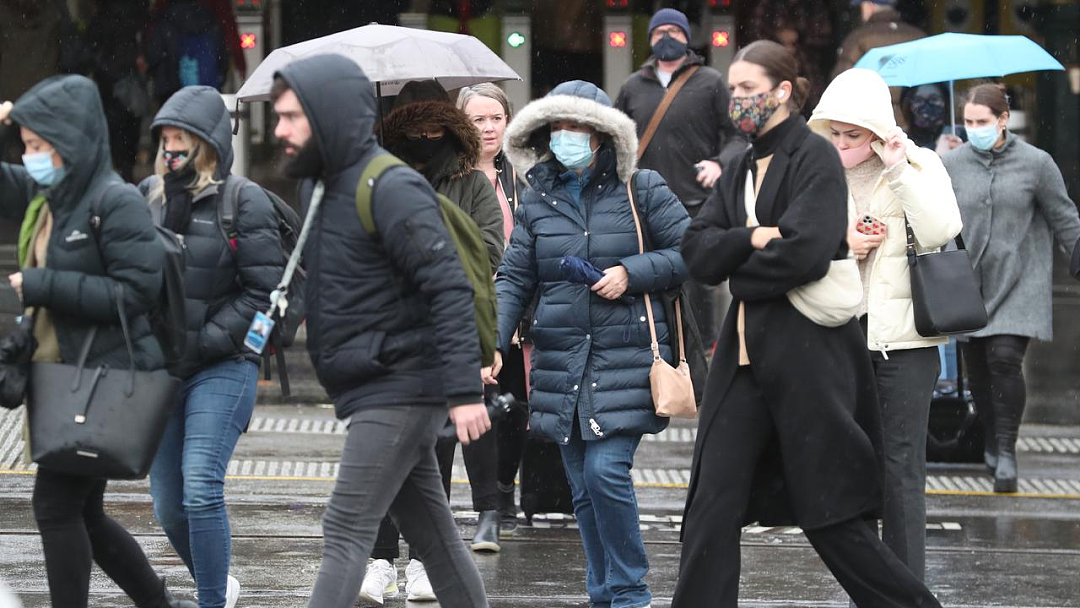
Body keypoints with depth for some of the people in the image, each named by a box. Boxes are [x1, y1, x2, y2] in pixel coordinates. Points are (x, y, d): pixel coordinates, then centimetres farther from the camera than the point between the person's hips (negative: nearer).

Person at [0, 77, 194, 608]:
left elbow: (138, 289, -20)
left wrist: (45, 286, -20)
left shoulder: (115, 202, -14)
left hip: (106, 381, -9)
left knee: (55, 504, -8)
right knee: (82, 514, 14)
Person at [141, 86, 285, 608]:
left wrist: (203, 341, -14)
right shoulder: (148, 196, 8)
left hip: (222, 368, -5)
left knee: (201, 490, -19)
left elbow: (264, 292, -9)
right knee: (168, 504, 8)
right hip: (159, 370, 5)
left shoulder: (244, 202, -6)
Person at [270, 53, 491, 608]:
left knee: (345, 533, -12)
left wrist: (465, 391, -25)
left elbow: (449, 290, -20)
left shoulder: (391, 189, -16)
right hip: (369, 391, 9)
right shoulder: (317, 187, 12)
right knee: (432, 535, 13)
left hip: (399, 391, -9)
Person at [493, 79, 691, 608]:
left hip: (624, 361, -4)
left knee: (606, 471, -16)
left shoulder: (641, 189, -1)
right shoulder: (538, 200, 10)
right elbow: (514, 280, 8)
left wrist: (632, 273, -13)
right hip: (561, 362, 4)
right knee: (583, 490, 7)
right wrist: (493, 344, -5)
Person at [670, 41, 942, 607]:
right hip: (745, 354, 7)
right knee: (711, 507, -1)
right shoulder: (740, 172, 16)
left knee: (830, 516, -3)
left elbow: (806, 251, -19)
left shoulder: (815, 158, -6)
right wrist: (752, 239, -13)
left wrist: (738, 271, -4)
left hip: (809, 354, -7)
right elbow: (697, 251, 4)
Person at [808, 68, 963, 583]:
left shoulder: (919, 164, 1)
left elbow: (940, 230, -15)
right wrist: (837, 247, -8)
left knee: (901, 468, -4)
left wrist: (898, 169, -17)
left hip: (903, 339, -3)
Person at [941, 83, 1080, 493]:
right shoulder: (951, 164, 2)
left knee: (1005, 359, -15)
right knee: (977, 367, 5)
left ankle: (1007, 451, -8)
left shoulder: (1035, 163, -2)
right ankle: (992, 442, 23)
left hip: (1019, 283, -3)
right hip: (969, 285, 3)